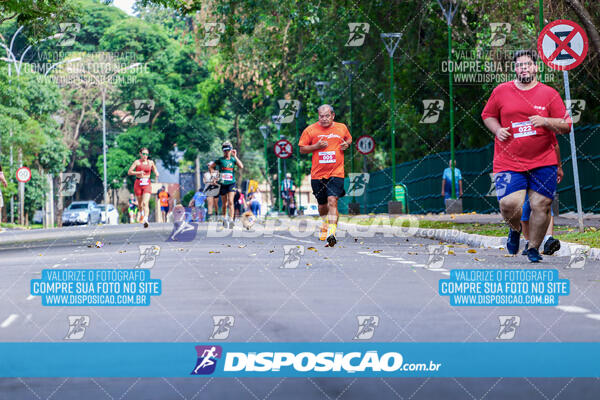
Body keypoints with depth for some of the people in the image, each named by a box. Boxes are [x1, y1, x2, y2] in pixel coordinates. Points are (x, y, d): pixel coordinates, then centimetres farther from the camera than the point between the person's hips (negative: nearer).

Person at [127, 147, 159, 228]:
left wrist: (157, 174, -2)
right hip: (138, 184, 0)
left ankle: (145, 220, -29)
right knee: (140, 202, 14)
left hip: (147, 184, 0)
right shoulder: (137, 162, 0)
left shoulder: (150, 162, 7)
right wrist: (139, 172, -18)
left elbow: (155, 170, 21)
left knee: (145, 203, -16)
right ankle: (141, 213, 47)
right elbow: (129, 172, -4)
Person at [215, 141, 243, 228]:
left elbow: (241, 166, -13)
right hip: (222, 184, 1)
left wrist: (235, 156, -15)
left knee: (230, 202, -14)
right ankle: (225, 218, 29)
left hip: (231, 183, -1)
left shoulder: (233, 160, 2)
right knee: (224, 204, 10)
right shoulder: (220, 160, 0)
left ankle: (231, 220, -19)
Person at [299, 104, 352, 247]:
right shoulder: (311, 130, 1)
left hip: (336, 173, -1)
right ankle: (325, 222, 48)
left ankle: (331, 233, -25)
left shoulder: (342, 128, 7)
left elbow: (349, 138, 26)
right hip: (318, 174, 1)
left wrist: (347, 144, 3)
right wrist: (316, 146, -12)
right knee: (322, 205, 14)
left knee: (332, 201, -20)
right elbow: (302, 149, 5)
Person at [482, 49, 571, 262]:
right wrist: (497, 129, 0)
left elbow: (566, 125, 4)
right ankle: (515, 229, 21)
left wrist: (545, 121, -14)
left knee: (541, 206, -4)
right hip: (509, 162, 0)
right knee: (509, 204, -14)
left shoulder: (549, 94, 4)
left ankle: (533, 248, 17)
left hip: (543, 162, 0)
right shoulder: (501, 91, 7)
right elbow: (487, 115, 20)